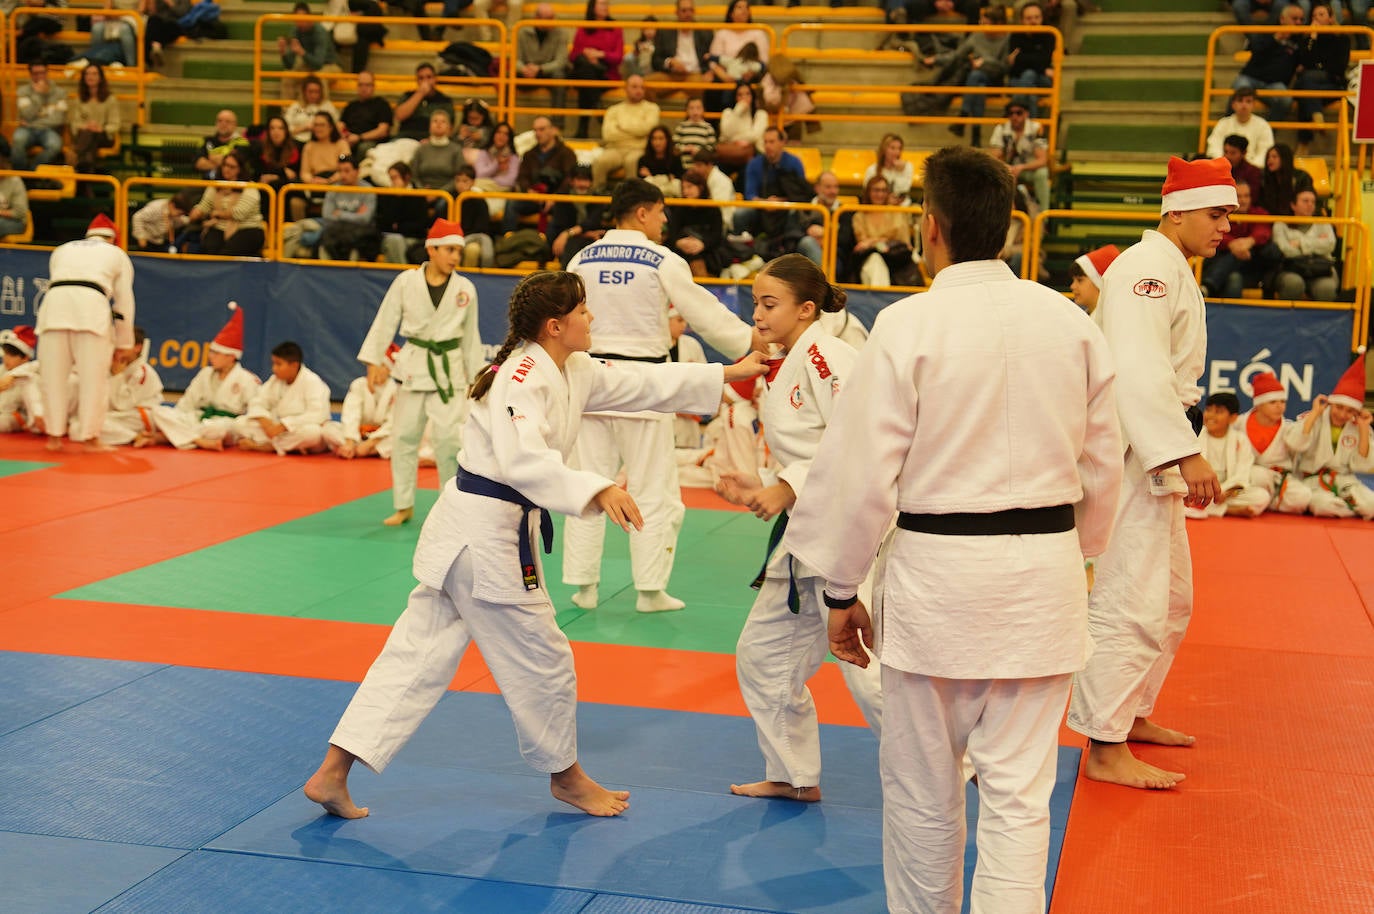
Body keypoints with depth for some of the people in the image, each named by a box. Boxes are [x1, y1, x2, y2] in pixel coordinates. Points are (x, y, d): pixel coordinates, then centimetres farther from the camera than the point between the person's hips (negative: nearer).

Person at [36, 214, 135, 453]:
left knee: (54, 376, 9)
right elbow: (124, 301, 25)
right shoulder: (117, 254, 27)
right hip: (92, 306, -3)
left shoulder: (62, 250, 34)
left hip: (54, 304, 3)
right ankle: (90, 438, 5)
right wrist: (124, 343, 33)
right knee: (93, 377, 3)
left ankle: (54, 436, 13)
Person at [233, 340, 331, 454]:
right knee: (240, 423, -12)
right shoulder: (275, 380, 3)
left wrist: (281, 427, -30)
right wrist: (265, 422, -21)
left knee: (312, 432, -42)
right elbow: (257, 402, 3)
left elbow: (316, 416, -26)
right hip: (281, 429, 5)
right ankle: (291, 447, -22)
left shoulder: (312, 382, -16)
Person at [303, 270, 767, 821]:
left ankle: (332, 775, 11)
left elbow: (644, 385, 17)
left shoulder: (573, 373, 11)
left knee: (419, 653, 9)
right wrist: (595, 491, -43)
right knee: (541, 660, 8)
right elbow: (523, 458, -33)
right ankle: (565, 775, 30)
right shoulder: (523, 377, -18)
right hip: (486, 533, -10)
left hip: (467, 528, 10)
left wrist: (730, 374, 18)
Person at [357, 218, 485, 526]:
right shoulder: (406, 281, -3)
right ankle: (404, 506, 20)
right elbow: (385, 321, 0)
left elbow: (470, 336, 9)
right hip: (414, 366, 1)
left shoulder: (465, 289, 1)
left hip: (449, 369, -1)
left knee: (449, 438, -7)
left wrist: (476, 378, 11)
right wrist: (374, 361, -6)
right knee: (405, 436, 7)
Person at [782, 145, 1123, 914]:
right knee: (1019, 792, 9)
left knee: (922, 790, 14)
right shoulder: (1072, 323, 3)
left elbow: (859, 470, -9)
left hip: (938, 572, -3)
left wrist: (842, 592, 2)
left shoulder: (910, 325, -11)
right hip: (1043, 578, 4)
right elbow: (1103, 466, 10)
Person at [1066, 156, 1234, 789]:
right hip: (1130, 453, -11)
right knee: (1131, 602, -9)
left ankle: (1132, 713, 33)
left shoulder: (1172, 271, 19)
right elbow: (1141, 372, -27)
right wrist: (1187, 455, -30)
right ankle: (1104, 748, -3)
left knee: (1172, 598, 20)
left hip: (1156, 456, 11)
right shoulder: (1148, 268, -16)